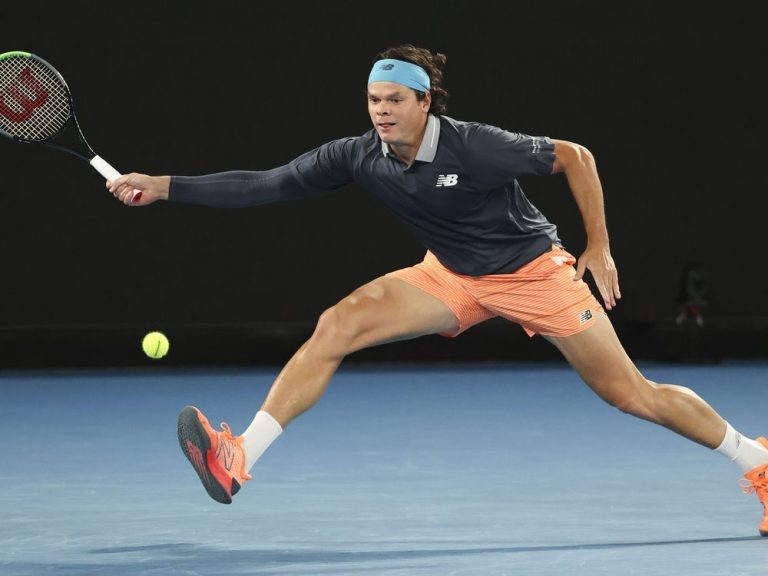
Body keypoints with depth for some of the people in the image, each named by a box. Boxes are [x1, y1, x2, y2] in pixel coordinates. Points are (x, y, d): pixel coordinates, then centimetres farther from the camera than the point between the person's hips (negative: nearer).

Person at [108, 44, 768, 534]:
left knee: (631, 394, -4)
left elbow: (575, 157, -15)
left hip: (534, 269, -4)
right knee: (338, 324, -17)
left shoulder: (476, 147, -27)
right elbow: (266, 185, -15)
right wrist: (166, 187, -23)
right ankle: (239, 460, -20)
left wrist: (598, 247, -12)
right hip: (453, 276, 4)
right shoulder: (357, 156, -15)